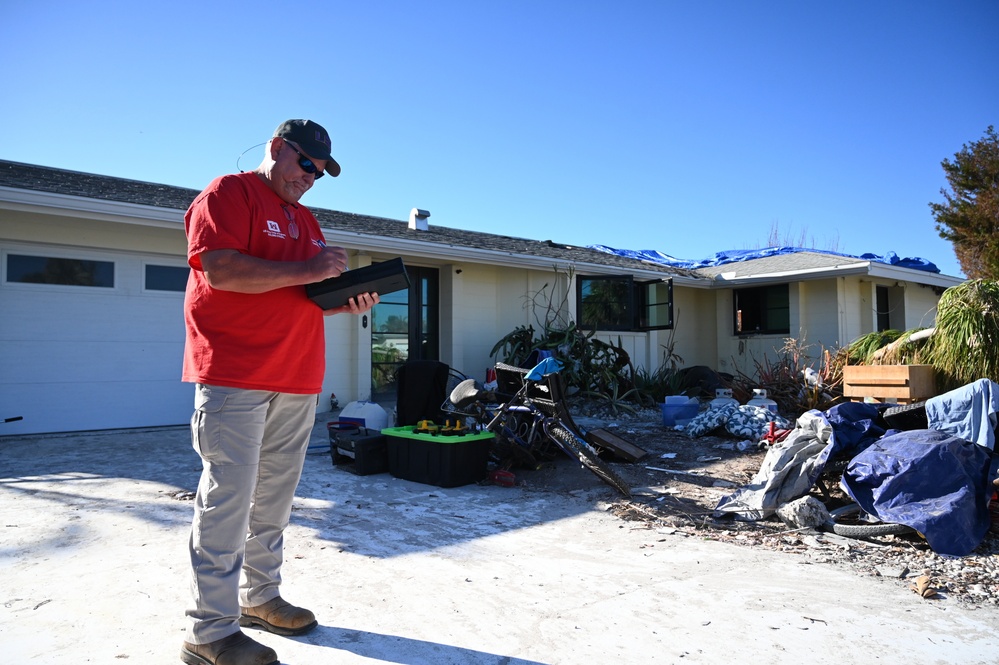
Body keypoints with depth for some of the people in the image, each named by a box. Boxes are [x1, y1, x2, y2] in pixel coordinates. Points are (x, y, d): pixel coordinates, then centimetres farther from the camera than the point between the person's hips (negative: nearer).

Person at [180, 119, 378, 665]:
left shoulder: (305, 218, 23)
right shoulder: (229, 193, -2)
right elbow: (220, 270, -17)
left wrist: (346, 302, 5)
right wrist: (306, 271, -17)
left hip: (298, 381, 8)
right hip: (235, 376, -8)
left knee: (275, 496, 13)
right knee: (229, 497, -5)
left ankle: (259, 596, 27)